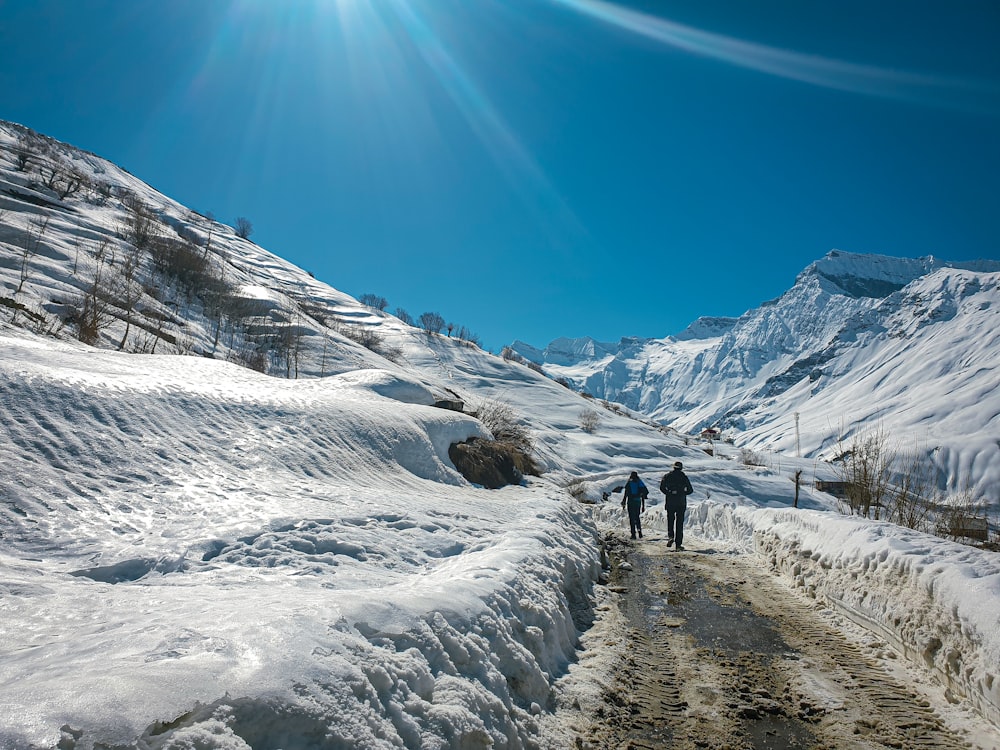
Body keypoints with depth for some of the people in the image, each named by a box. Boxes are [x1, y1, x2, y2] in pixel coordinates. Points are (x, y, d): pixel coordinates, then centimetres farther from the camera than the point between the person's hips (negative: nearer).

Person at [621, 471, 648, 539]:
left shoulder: (629, 483, 0)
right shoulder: (640, 483, 12)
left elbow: (625, 494, -6)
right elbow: (643, 496, 13)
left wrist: (624, 503, -1)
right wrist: (643, 506, 17)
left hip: (631, 502, -4)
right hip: (638, 502, 4)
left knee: (632, 518, 0)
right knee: (637, 517, 18)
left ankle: (633, 534, -5)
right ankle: (640, 531, 3)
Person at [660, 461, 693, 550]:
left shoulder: (667, 476, 2)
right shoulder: (684, 477, 3)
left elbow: (662, 487, -9)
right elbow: (690, 490, 1)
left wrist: (669, 494, 4)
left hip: (670, 502, 0)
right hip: (681, 503, 0)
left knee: (670, 520, 15)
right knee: (679, 523, 4)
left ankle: (670, 536, -9)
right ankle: (678, 544, 2)